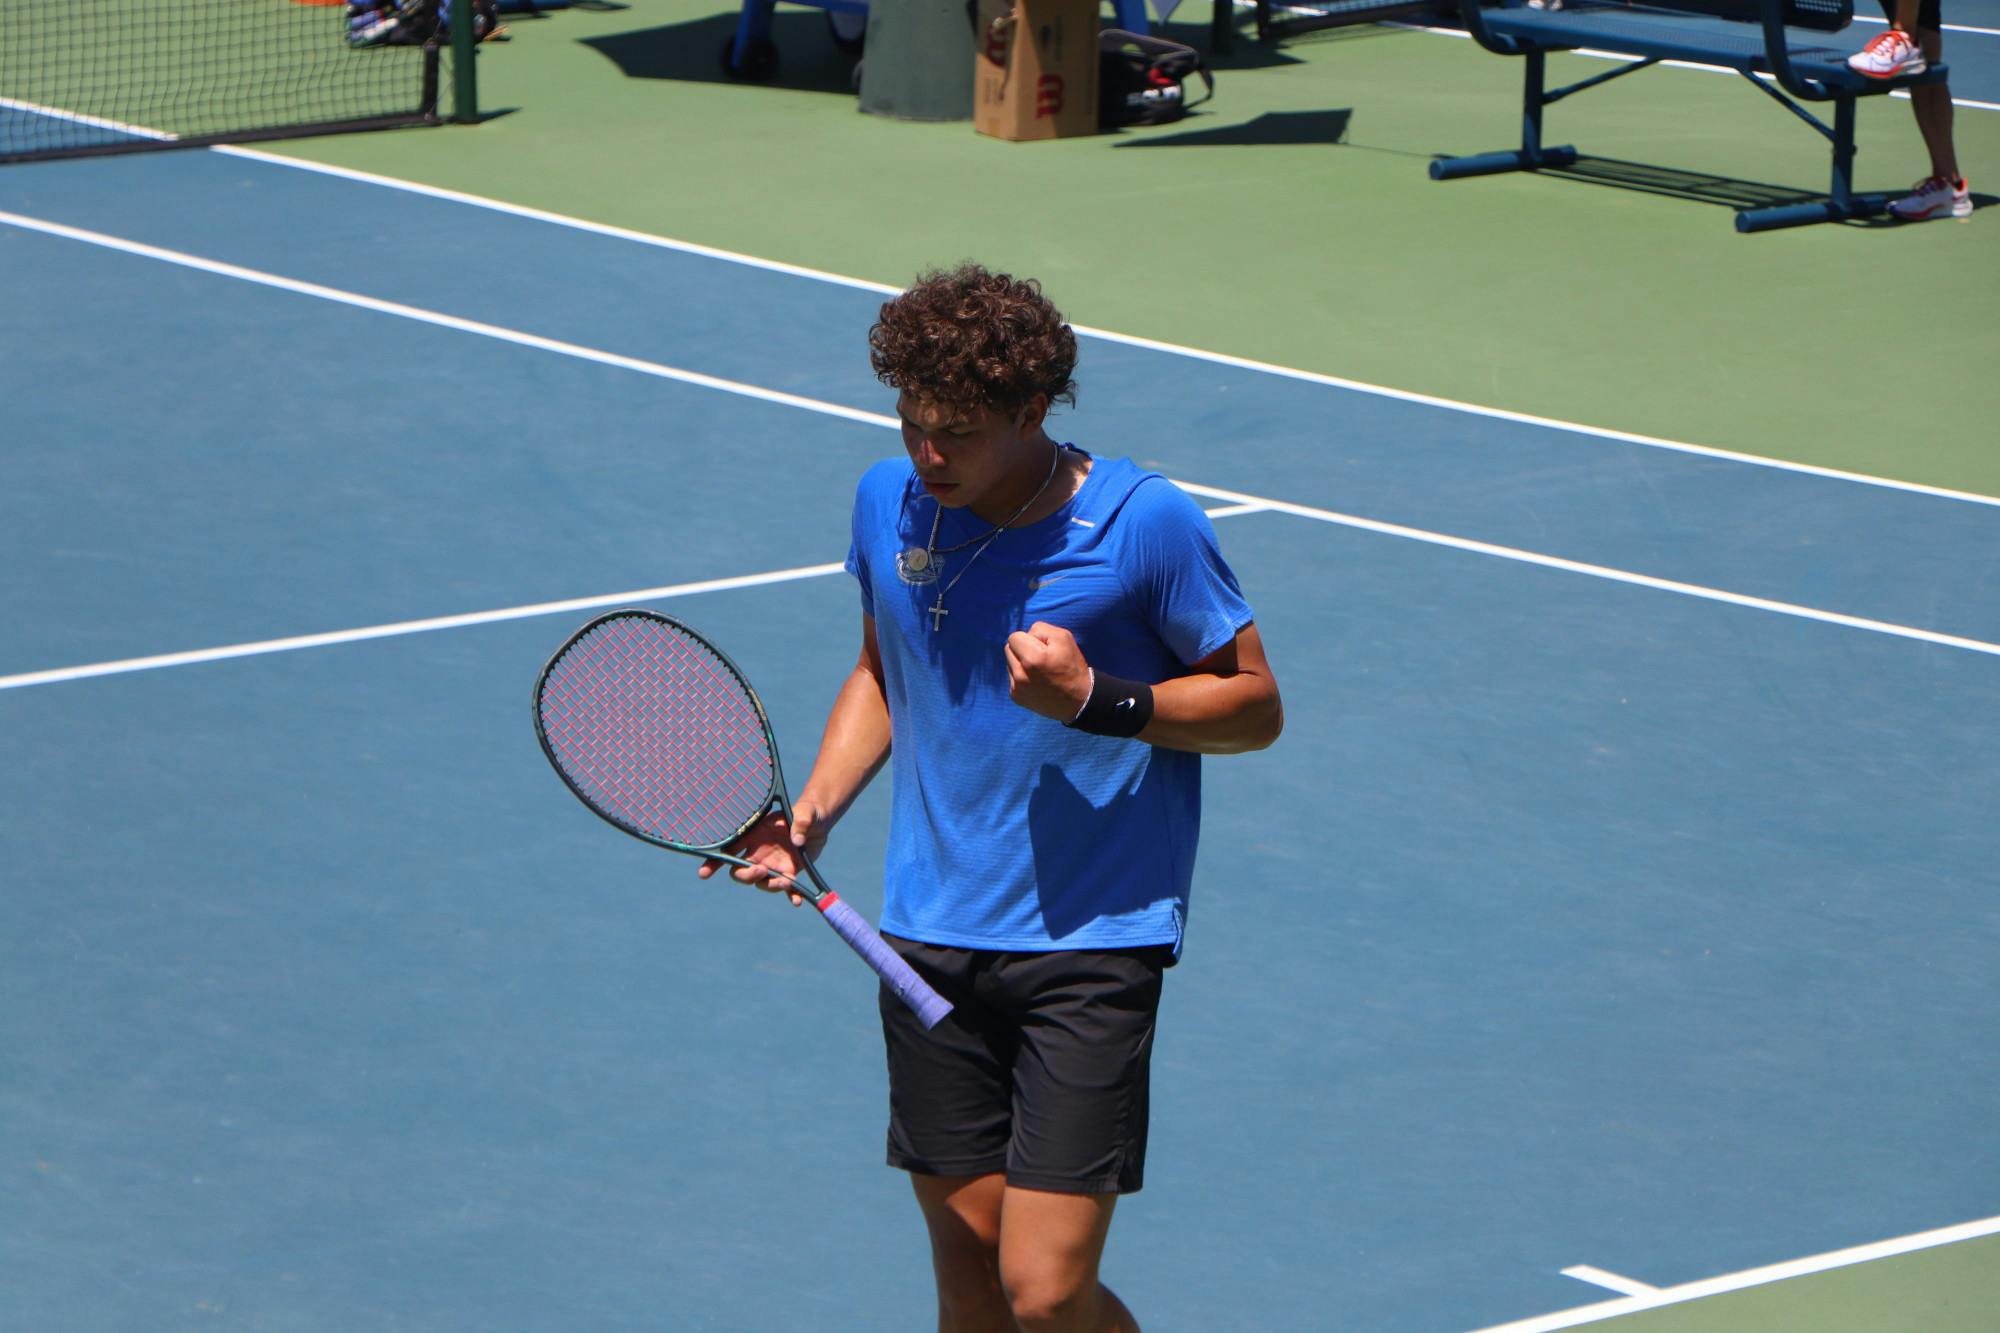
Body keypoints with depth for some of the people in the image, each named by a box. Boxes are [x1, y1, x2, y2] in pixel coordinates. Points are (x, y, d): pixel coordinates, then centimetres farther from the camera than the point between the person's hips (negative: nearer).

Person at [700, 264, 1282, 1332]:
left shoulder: (1146, 525, -11)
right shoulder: (887, 504, 3)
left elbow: (1256, 704, -3)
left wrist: (1097, 699, -18)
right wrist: (811, 812, 5)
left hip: (1093, 938, -4)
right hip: (931, 941, 4)